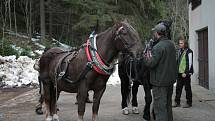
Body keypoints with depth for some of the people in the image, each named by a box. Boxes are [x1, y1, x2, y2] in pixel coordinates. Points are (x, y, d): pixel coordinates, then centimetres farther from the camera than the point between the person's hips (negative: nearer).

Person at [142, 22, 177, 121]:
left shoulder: (158, 47, -21)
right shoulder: (171, 44, 7)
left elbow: (150, 64, -23)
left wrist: (145, 57, -4)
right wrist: (151, 56, 8)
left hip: (160, 82, -9)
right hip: (170, 80, 9)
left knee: (160, 108, -3)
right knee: (168, 105, 22)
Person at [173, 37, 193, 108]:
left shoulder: (189, 52, -10)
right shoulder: (179, 51, 12)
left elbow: (189, 63, -12)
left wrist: (185, 73, -15)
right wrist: (177, 70, 14)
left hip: (186, 73, -7)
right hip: (179, 73, 7)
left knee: (187, 88, 2)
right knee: (178, 87, 8)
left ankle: (189, 103, 13)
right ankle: (177, 102, 15)